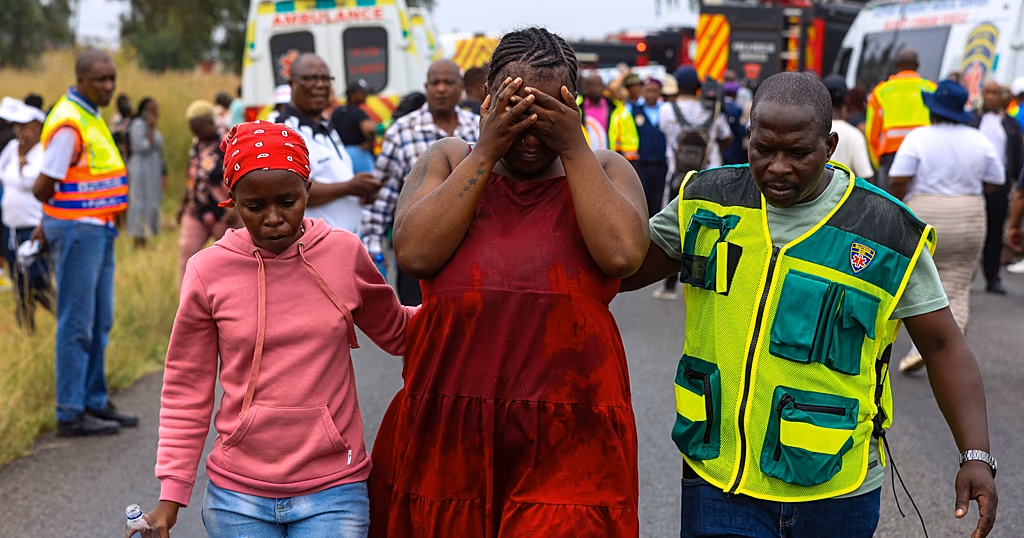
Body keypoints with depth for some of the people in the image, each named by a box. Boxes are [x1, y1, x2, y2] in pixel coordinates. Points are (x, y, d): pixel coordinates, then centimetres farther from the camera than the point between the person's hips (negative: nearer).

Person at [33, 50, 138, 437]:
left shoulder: (91, 116, 13)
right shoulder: (69, 124, -18)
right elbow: (43, 187, -19)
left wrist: (51, 222, 13)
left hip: (98, 230, 10)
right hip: (76, 230, -9)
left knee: (99, 322, 14)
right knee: (77, 325, -5)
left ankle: (95, 402, 24)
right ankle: (70, 414, 1)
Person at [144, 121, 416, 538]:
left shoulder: (344, 253, -2)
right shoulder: (208, 272, -4)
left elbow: (396, 333, 16)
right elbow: (186, 393, 3)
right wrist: (170, 497, 0)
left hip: (332, 494, 0)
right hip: (237, 497, 0)